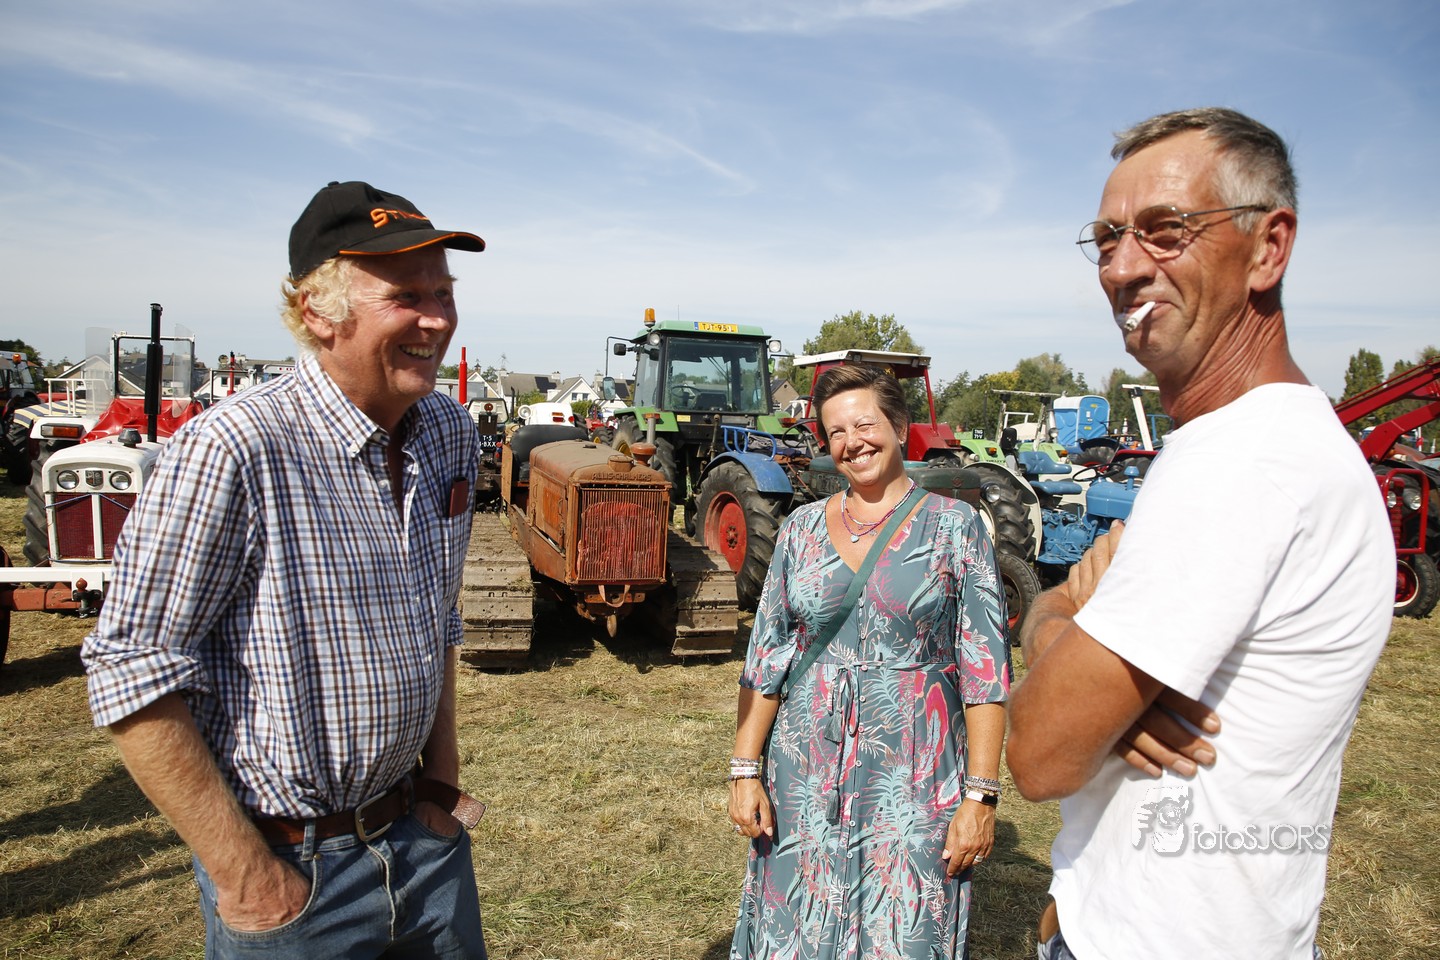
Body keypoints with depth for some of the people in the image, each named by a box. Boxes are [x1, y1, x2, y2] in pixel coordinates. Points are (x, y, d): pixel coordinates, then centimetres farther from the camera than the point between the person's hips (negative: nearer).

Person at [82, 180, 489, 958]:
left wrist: (443, 770, 8)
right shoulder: (234, 450, -21)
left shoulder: (450, 433, -1)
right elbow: (133, 675, -18)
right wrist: (245, 876, -16)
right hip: (295, 866, -6)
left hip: (424, 836, 6)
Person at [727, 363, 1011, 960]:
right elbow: (765, 659, 5)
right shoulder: (802, 528, 5)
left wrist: (980, 796, -11)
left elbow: (985, 671, -6)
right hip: (806, 775, 3)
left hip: (914, 779, -2)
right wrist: (745, 770, 0)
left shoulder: (954, 525, -4)